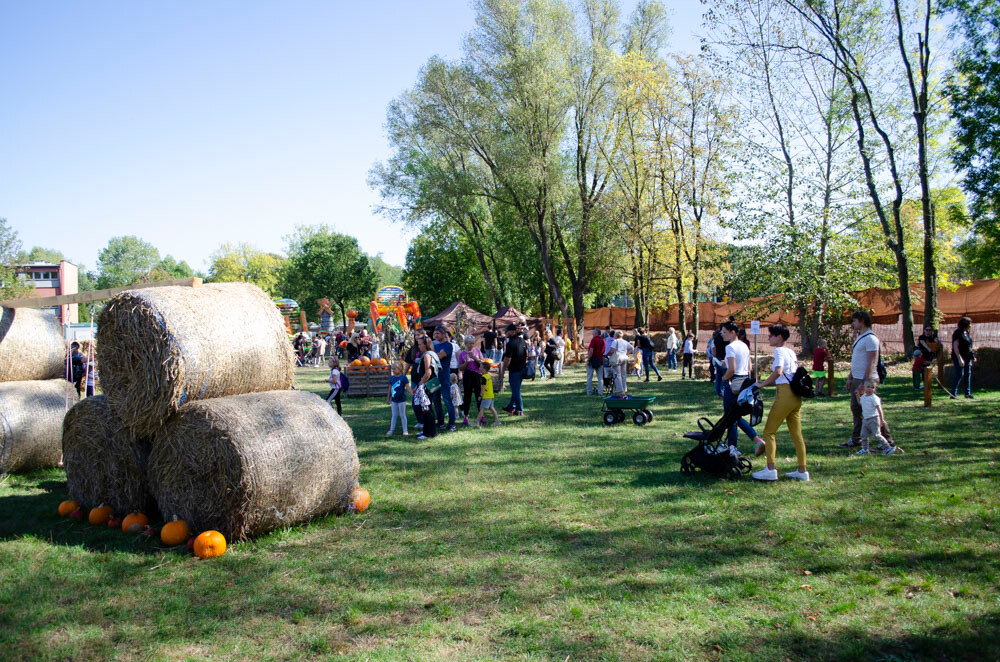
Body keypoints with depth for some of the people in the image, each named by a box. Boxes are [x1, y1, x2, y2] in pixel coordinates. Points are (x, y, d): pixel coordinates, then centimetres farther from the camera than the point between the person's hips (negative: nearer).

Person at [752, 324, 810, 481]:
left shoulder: (779, 350, -7)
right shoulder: (791, 351, 18)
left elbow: (778, 371, -24)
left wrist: (762, 384, -14)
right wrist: (766, 382, 19)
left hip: (785, 395, -9)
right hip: (796, 396, 9)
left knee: (769, 431, -1)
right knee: (796, 434, 11)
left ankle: (770, 470, -4)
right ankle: (802, 471, 14)